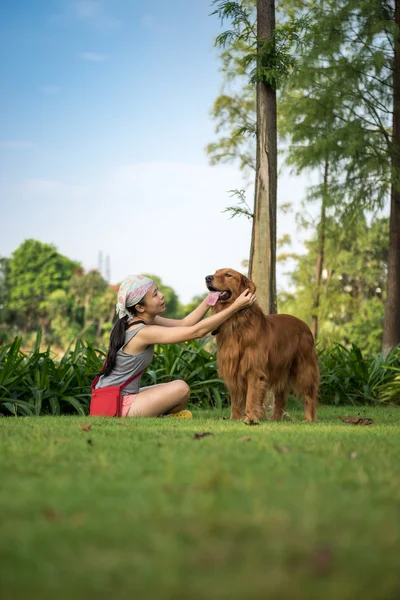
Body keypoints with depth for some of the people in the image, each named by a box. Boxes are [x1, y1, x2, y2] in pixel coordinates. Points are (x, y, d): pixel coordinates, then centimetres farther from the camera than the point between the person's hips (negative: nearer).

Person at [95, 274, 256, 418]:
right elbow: (197, 331, -22)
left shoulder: (143, 320, 4)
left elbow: (184, 324, 4)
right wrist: (235, 306, -21)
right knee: (181, 388, -16)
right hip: (116, 406, -10)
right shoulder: (144, 332, -23)